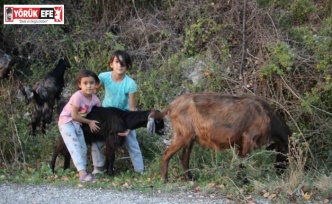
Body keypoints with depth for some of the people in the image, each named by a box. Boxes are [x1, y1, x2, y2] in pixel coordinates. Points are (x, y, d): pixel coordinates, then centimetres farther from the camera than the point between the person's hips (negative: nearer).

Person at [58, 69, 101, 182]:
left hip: (77, 123, 7)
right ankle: (82, 173, -27)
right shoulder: (78, 96, -26)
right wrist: (89, 122, -14)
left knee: (83, 148, 5)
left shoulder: (94, 98, -7)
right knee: (75, 147, -17)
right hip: (66, 122, -7)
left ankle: (83, 172, 8)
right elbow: (74, 116, -23)